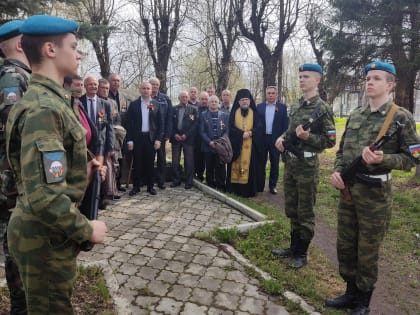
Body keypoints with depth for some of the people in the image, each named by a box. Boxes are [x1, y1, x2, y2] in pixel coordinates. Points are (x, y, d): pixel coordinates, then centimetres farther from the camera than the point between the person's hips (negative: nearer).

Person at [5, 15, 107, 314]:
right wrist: (87, 229, -18)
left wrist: (82, 171, 9)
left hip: (48, 232, 9)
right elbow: (45, 198, -31)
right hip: (45, 236, -9)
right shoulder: (43, 108, -25)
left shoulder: (50, 100, 8)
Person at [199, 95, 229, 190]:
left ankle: (221, 187, 7)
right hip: (208, 146, 0)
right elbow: (202, 131, 1)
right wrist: (210, 142, -12)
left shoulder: (224, 115, 9)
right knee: (209, 168, 5)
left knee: (221, 168, -1)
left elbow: (227, 131, 5)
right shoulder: (203, 115, 7)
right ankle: (210, 187, 15)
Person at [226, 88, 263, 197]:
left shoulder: (254, 113, 8)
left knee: (249, 166, -2)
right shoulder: (234, 113, 8)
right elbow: (231, 127, -2)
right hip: (236, 144, 0)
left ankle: (248, 190, 2)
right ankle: (235, 188, 7)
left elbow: (259, 127, 0)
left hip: (250, 145, 0)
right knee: (236, 166, 2)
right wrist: (242, 134, -15)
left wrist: (250, 133, -17)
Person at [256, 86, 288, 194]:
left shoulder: (282, 107, 1)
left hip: (276, 139, -1)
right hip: (262, 139, 2)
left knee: (274, 164, 7)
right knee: (261, 163, 8)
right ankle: (260, 186, 18)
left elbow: (285, 125, -1)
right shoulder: (259, 107, 6)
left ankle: (272, 186, 18)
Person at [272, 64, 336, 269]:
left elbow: (330, 141, -10)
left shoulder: (322, 108, -10)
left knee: (305, 213, 5)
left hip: (308, 167, -7)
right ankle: (293, 247, 32)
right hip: (290, 164, 8)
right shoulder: (295, 107, 12)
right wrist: (282, 138, 2)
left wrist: (308, 137, -25)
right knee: (291, 210, 16)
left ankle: (302, 253, 20)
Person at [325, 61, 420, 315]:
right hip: (347, 190, 6)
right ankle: (351, 293, 34)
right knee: (345, 246, 15)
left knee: (367, 252, 8)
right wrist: (337, 171, -2)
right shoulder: (355, 115, 9)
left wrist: (382, 159, -24)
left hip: (376, 193, -5)